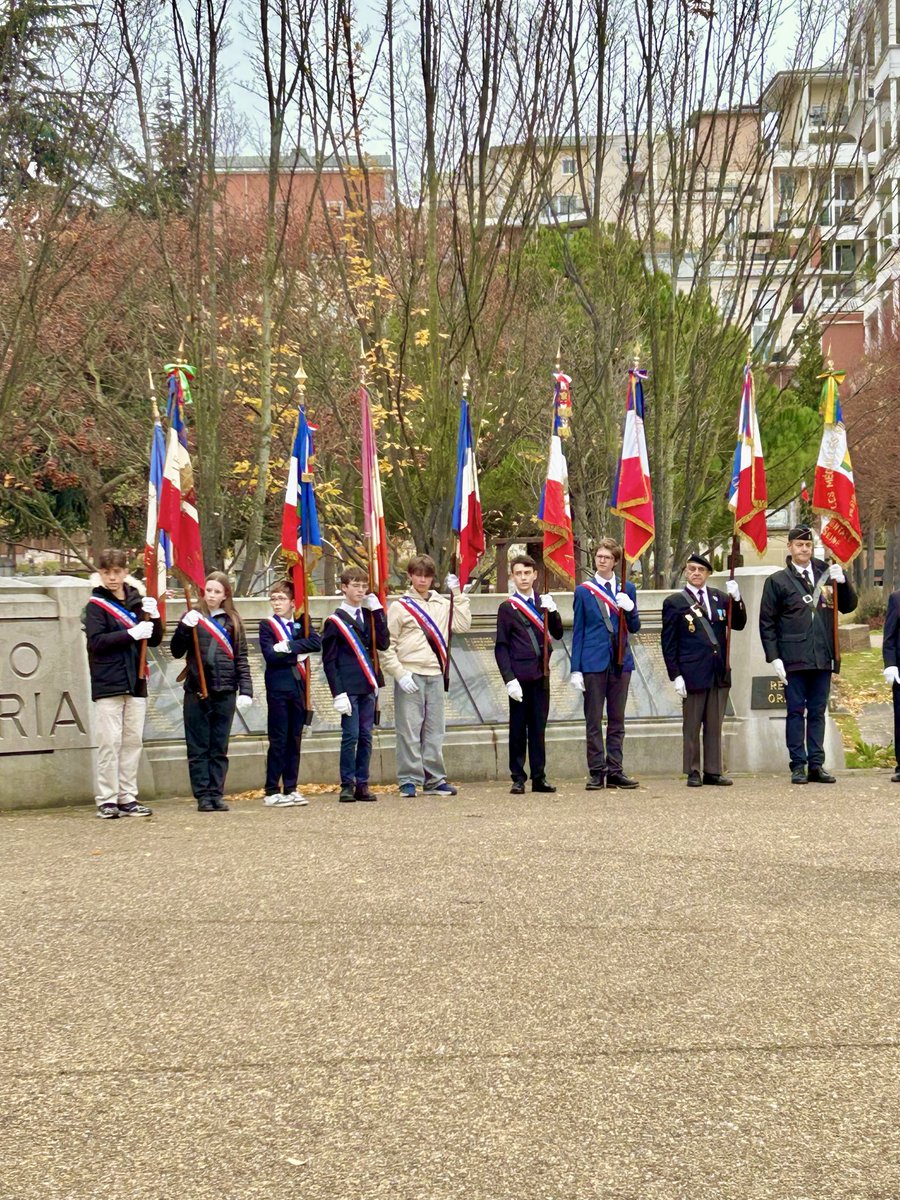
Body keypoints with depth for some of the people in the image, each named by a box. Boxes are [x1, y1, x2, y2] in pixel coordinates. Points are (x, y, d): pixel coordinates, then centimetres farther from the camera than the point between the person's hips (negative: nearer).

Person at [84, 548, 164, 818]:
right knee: (110, 742, -5)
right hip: (108, 684, -4)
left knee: (133, 741, 6)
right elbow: (96, 641, -13)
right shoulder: (96, 605, 0)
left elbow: (154, 641, 13)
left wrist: (153, 618, -6)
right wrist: (131, 634, -19)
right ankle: (107, 800, 0)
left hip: (135, 682, 4)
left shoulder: (137, 601, 11)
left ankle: (127, 798, 12)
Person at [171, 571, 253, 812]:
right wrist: (184, 627, -17)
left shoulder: (232, 621, 9)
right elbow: (177, 652, -1)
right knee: (198, 747, 1)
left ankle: (217, 794, 11)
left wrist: (246, 690, -1)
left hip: (224, 692, 1)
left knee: (220, 748, 6)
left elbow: (241, 658, 8)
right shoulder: (193, 618, 5)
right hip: (197, 691, -1)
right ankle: (202, 796, 6)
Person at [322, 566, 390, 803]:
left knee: (366, 736, 7)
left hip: (368, 685, 5)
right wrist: (338, 693, -13)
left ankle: (362, 785, 12)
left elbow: (383, 644, 1)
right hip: (348, 688, -5)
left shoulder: (368, 616, 14)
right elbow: (329, 660, -5)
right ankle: (347, 785, 2)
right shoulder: (335, 621, -2)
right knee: (350, 736, -5)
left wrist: (377, 611, -1)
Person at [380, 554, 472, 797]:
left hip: (435, 676, 4)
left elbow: (463, 624, 0)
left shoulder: (442, 605, 14)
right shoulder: (399, 606, 1)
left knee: (434, 731, 7)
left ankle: (434, 779, 13)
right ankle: (409, 780, 2)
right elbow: (387, 646, -2)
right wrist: (400, 674, -12)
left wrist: (457, 594, 2)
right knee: (409, 729, -4)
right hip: (409, 676, -4)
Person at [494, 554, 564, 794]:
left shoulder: (543, 603, 11)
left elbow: (558, 634, 7)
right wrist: (509, 679, -11)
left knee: (538, 727, 8)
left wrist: (553, 611, -9)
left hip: (541, 675, 4)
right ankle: (518, 778, 7)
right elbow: (501, 647, -3)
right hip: (519, 677, -4)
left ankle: (539, 777, 13)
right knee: (518, 729, 1)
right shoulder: (507, 607, -1)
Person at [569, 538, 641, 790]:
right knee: (594, 721, -1)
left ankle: (614, 771, 12)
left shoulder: (626, 589, 9)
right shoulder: (584, 591, 3)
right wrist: (576, 669, -4)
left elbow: (634, 627, 9)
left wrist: (630, 608, -13)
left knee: (617, 721, 7)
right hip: (593, 663, -3)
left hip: (620, 661, 3)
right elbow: (578, 632, 2)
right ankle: (596, 772, 4)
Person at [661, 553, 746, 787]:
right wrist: (676, 675, -9)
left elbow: (739, 624, 8)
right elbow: (668, 643, -2)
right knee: (691, 726, 2)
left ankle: (713, 771, 16)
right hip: (692, 673, -4)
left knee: (715, 725, 9)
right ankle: (693, 772, 10)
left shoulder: (720, 598, 11)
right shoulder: (674, 603, -1)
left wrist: (736, 599, -8)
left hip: (719, 673, 4)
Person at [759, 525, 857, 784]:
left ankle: (816, 765, 13)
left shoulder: (826, 573, 11)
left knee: (817, 712, 8)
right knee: (796, 712, 1)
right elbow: (767, 623, 0)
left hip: (823, 657, 3)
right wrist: (774, 658, -8)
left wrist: (842, 582, -6)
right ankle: (798, 766, 5)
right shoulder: (778, 581, 2)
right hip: (794, 659, -3)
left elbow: (848, 606, 12)